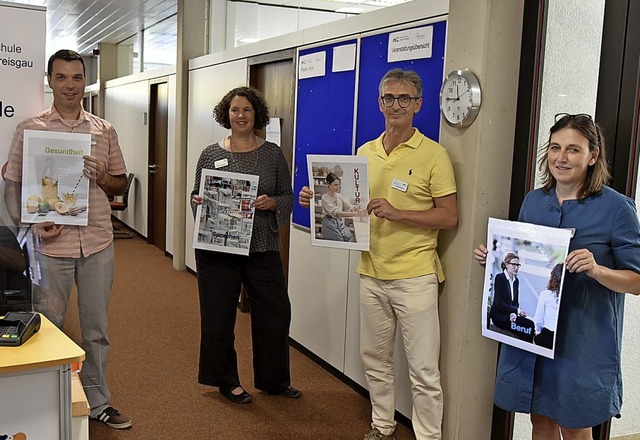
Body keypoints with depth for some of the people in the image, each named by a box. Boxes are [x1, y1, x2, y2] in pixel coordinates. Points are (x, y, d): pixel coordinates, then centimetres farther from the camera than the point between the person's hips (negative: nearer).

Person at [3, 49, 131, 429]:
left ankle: (98, 401, 28)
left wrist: (102, 178, -9)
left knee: (96, 328, 12)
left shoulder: (105, 130, 7)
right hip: (51, 244, -2)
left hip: (98, 244, 2)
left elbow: (121, 186, 12)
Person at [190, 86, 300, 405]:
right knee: (218, 317, 8)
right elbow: (196, 196, 8)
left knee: (275, 315, 9)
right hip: (217, 249, -1)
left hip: (262, 249, 1)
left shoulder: (273, 154, 4)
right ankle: (226, 381, 29)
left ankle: (274, 380, 30)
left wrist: (272, 203, -15)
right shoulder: (211, 154, 3)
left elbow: (288, 197, 5)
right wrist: (198, 202, -14)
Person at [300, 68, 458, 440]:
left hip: (414, 276, -6)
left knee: (424, 370, 1)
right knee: (375, 359, 17)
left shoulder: (434, 154, -8)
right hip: (372, 273, 6)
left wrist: (397, 213, -21)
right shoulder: (366, 152, 9)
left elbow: (449, 217, -10)